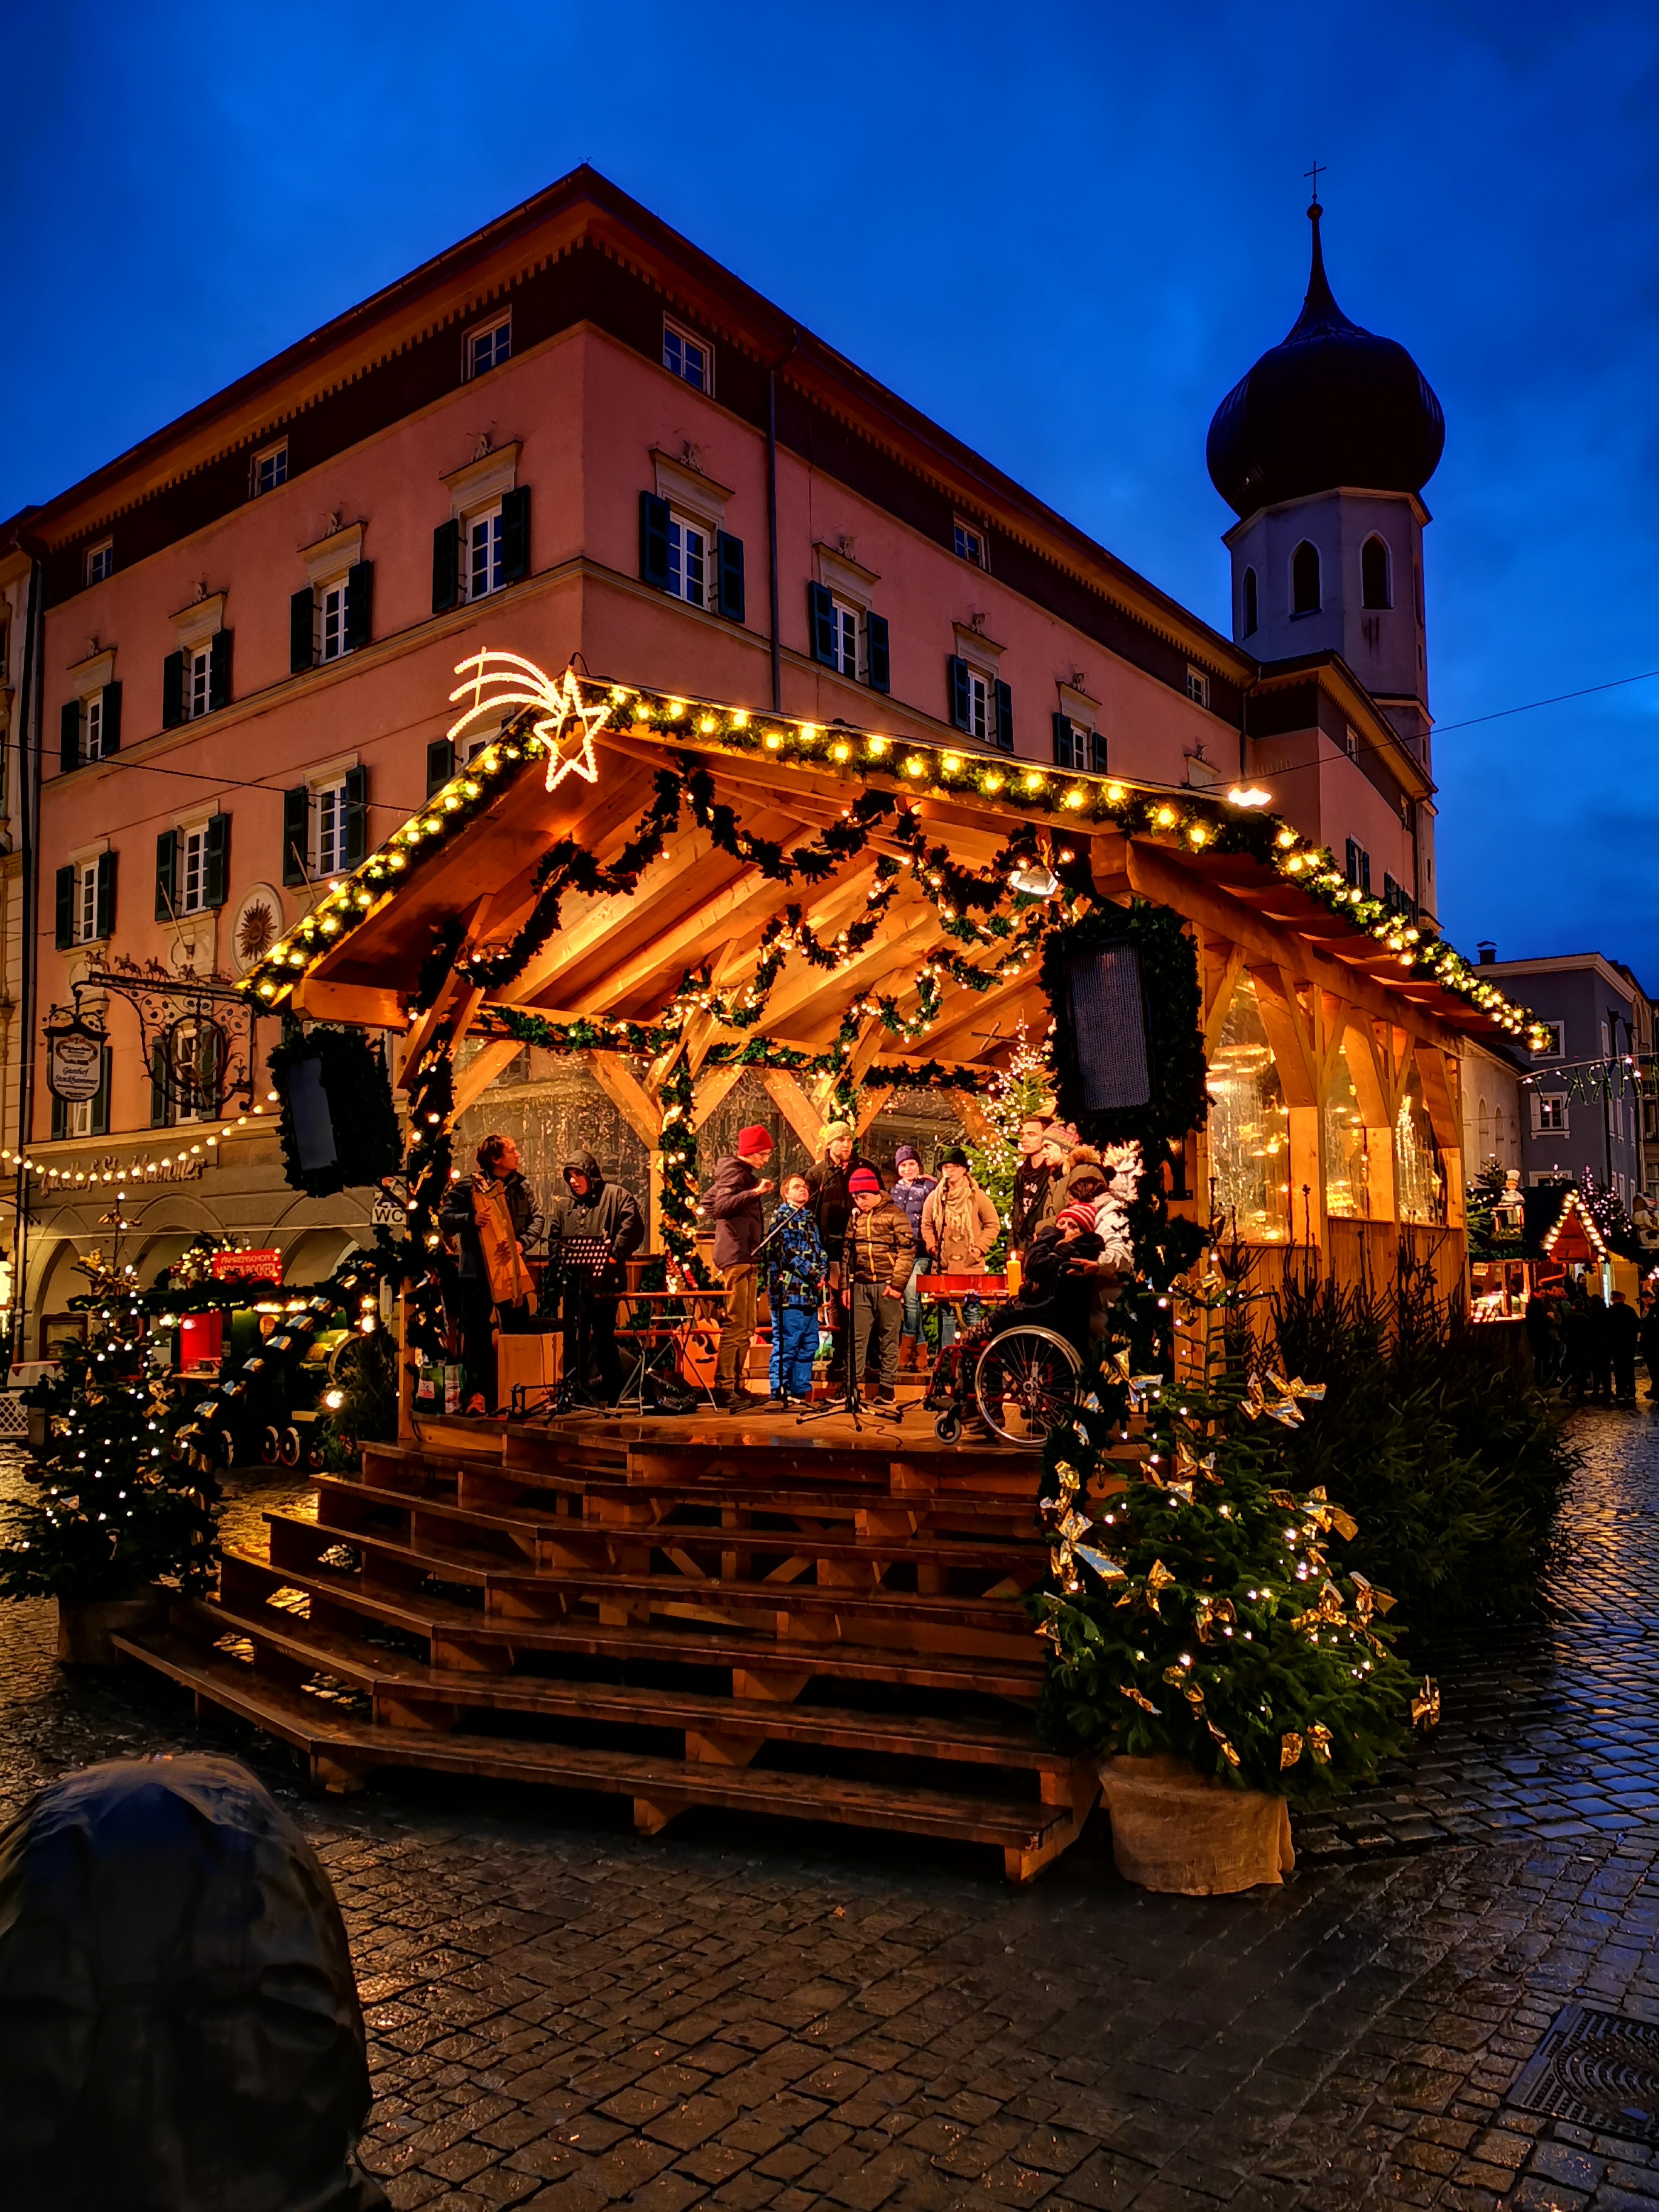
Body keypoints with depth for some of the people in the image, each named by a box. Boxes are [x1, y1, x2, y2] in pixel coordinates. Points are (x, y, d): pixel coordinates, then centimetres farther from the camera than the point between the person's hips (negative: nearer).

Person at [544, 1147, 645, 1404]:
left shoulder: (615, 1196, 0)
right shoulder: (563, 1204, 18)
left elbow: (633, 1225, -10)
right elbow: (554, 1237, 23)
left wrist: (615, 1255, -14)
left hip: (604, 1281, -6)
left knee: (604, 1337, -2)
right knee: (573, 1338, 9)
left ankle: (612, 1391, 8)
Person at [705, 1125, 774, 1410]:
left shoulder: (744, 1173, 20)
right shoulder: (734, 1171, -10)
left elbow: (708, 1199, 29)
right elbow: (722, 1205, -27)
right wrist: (755, 1192, -36)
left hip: (746, 1257, 11)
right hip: (737, 1257, -11)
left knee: (745, 1328, 13)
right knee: (736, 1326, -13)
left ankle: (735, 1386, 18)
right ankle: (724, 1389, -13)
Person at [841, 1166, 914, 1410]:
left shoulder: (894, 1215, -3)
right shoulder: (855, 1218, 12)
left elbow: (907, 1251, -7)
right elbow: (847, 1254, 16)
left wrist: (897, 1284, -13)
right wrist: (845, 1286, 10)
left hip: (886, 1286, -4)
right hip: (860, 1286, 4)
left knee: (888, 1339, 4)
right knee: (856, 1338, 2)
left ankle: (887, 1388, 11)